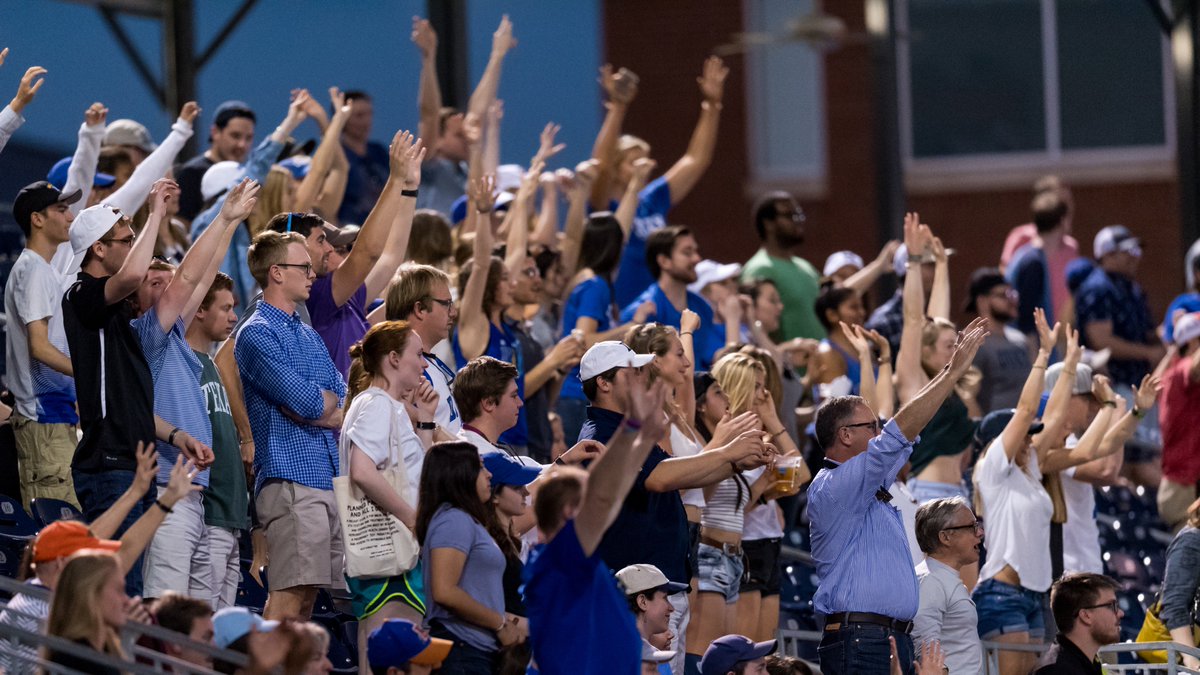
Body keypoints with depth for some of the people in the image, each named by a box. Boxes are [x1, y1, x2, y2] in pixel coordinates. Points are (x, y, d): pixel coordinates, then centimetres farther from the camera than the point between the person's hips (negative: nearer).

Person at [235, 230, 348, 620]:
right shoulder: (257, 334, -6)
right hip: (291, 476, -9)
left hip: (328, 478, 9)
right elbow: (308, 404, -15)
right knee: (289, 595, -14)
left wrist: (315, 404, -6)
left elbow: (344, 405, 14)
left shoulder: (309, 336, 22)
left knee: (307, 592, 6)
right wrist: (328, 400, 6)